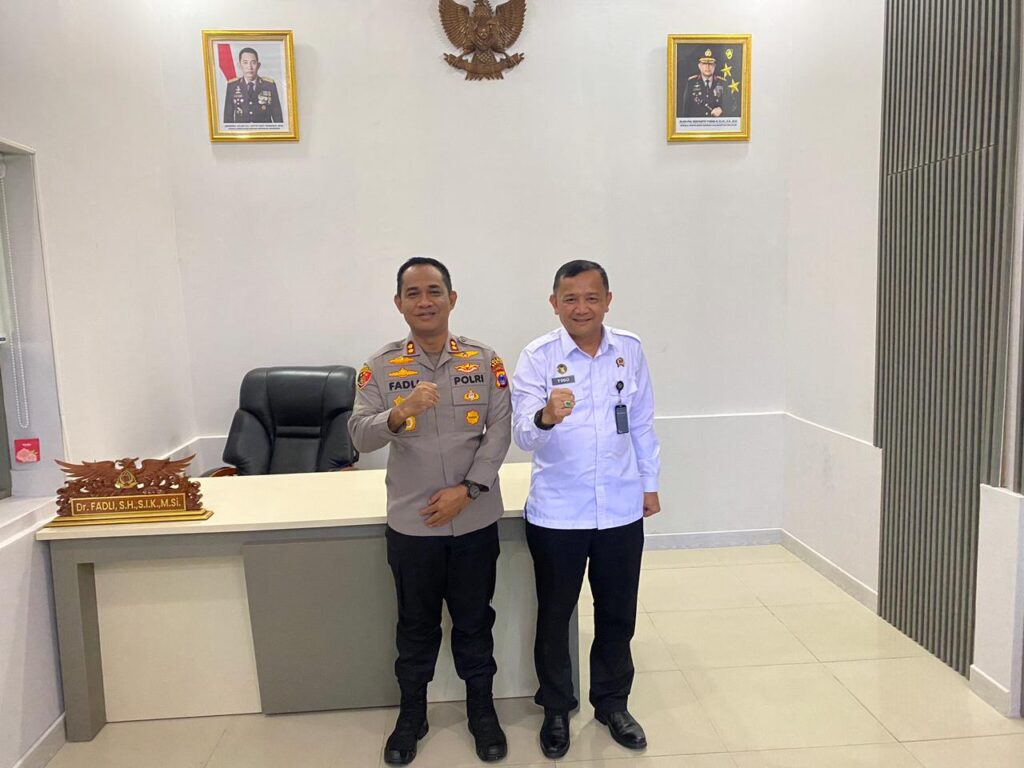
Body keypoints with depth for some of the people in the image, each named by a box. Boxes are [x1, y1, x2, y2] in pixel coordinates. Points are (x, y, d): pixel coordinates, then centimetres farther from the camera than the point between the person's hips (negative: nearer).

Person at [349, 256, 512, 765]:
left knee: (475, 619, 15)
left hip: (475, 519, 0)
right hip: (411, 522, 0)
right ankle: (411, 713, 37)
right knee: (416, 623, 16)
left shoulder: (484, 360, -2)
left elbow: (499, 430, -5)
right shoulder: (380, 367, -3)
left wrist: (467, 488, -15)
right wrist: (400, 414, -32)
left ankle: (481, 708, 36)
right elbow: (360, 436, -11)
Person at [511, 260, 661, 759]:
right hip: (556, 512, -2)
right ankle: (556, 708, 35)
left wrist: (650, 484, 12)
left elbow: (643, 423, 10)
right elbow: (522, 435, -21)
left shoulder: (629, 350, 0)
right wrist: (546, 417, -42)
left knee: (617, 613, 16)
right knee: (555, 615, 13)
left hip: (621, 509, 3)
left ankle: (612, 702, 39)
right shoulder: (537, 357, -10)